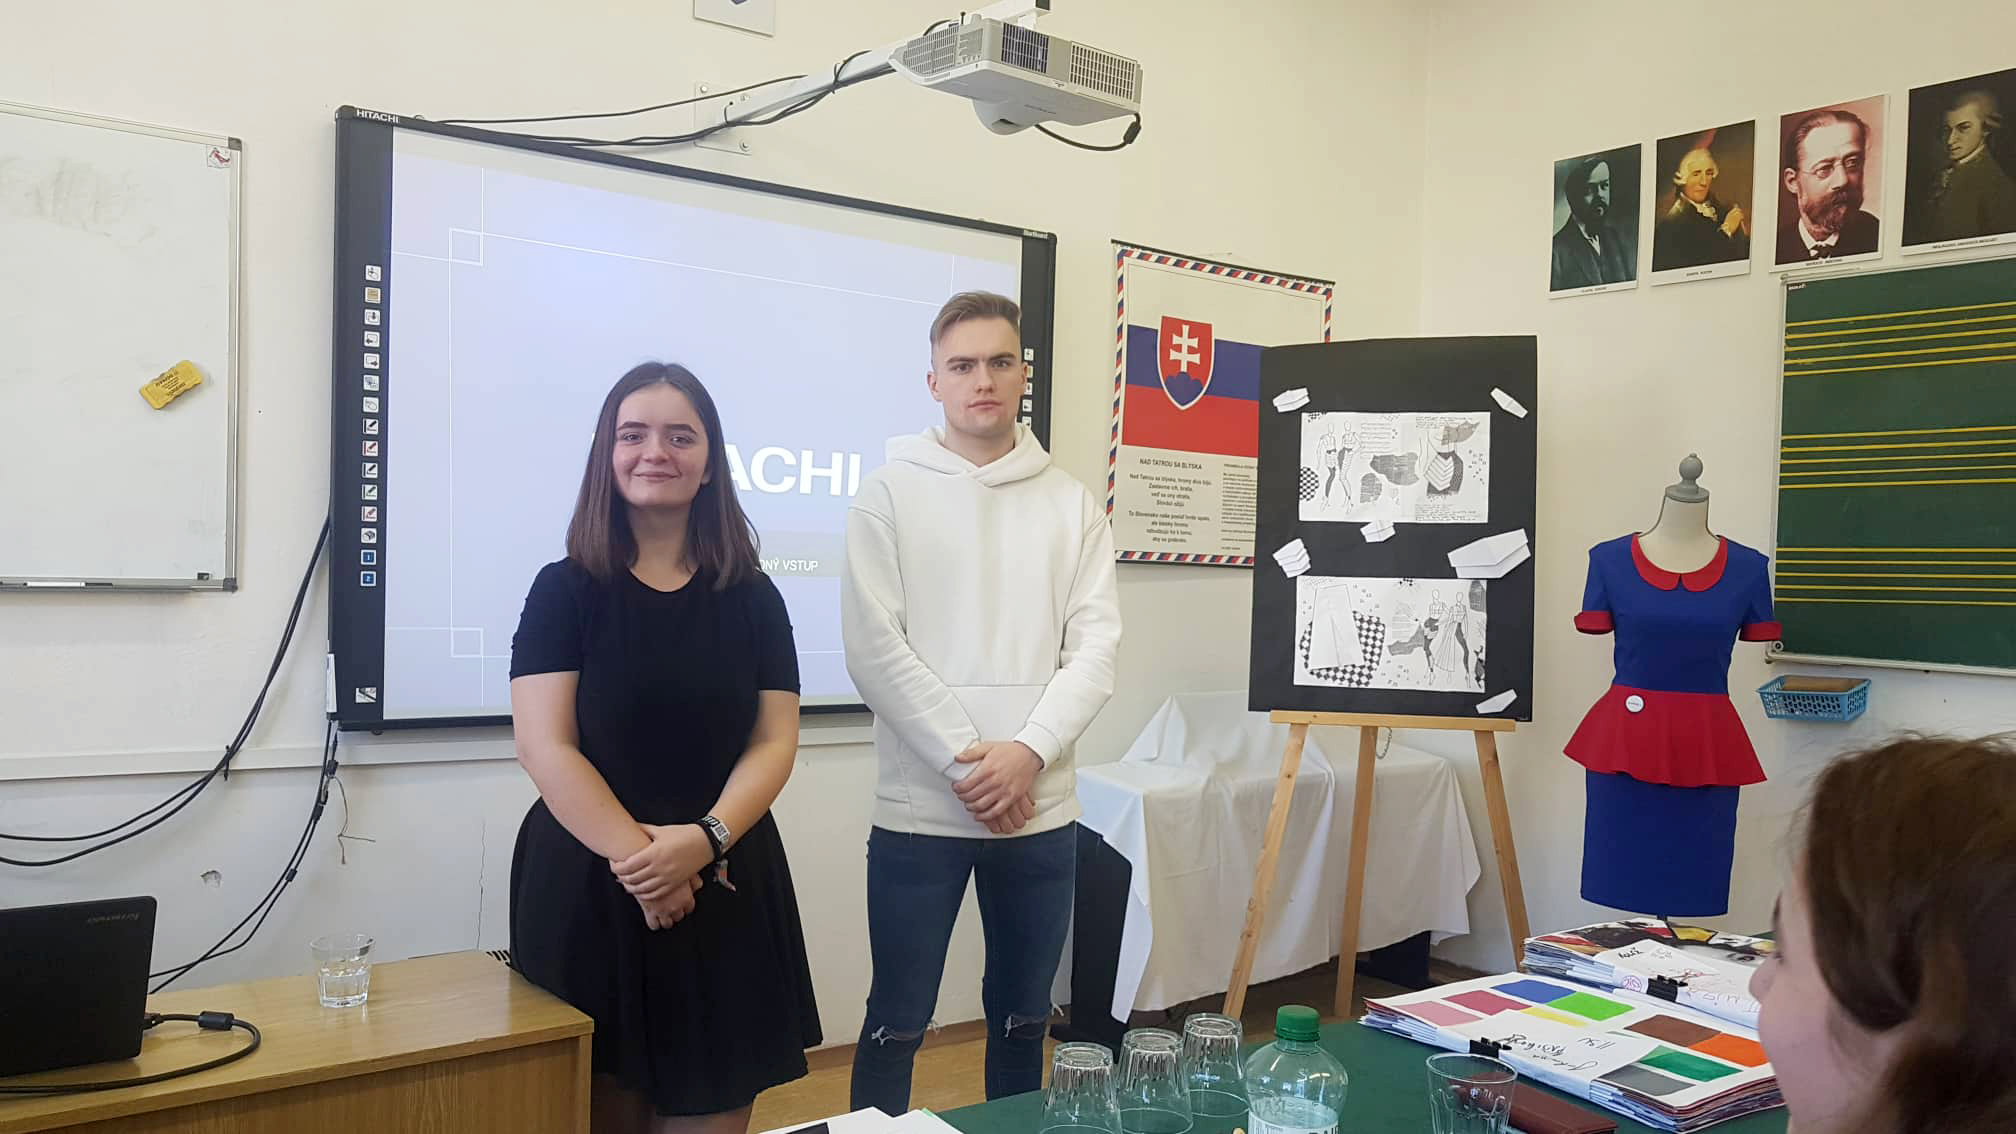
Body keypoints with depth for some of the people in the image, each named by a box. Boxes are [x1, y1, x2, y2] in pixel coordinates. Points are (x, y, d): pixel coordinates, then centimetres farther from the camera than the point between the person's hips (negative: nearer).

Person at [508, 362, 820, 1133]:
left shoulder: (753, 598, 6)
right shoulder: (565, 590, 0)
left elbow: (774, 743, 1)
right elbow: (543, 746, -8)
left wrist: (706, 840, -16)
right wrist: (636, 855, -18)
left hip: (724, 890, 2)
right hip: (586, 889, -1)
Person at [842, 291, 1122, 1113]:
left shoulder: (1072, 504, 7)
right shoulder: (889, 494, -1)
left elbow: (1096, 645, 1)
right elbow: (875, 650, -8)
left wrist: (1027, 753, -13)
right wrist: (967, 765, -14)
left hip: (1042, 808, 3)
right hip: (921, 808, -3)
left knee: (1022, 1020, 16)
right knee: (897, 1025, 6)